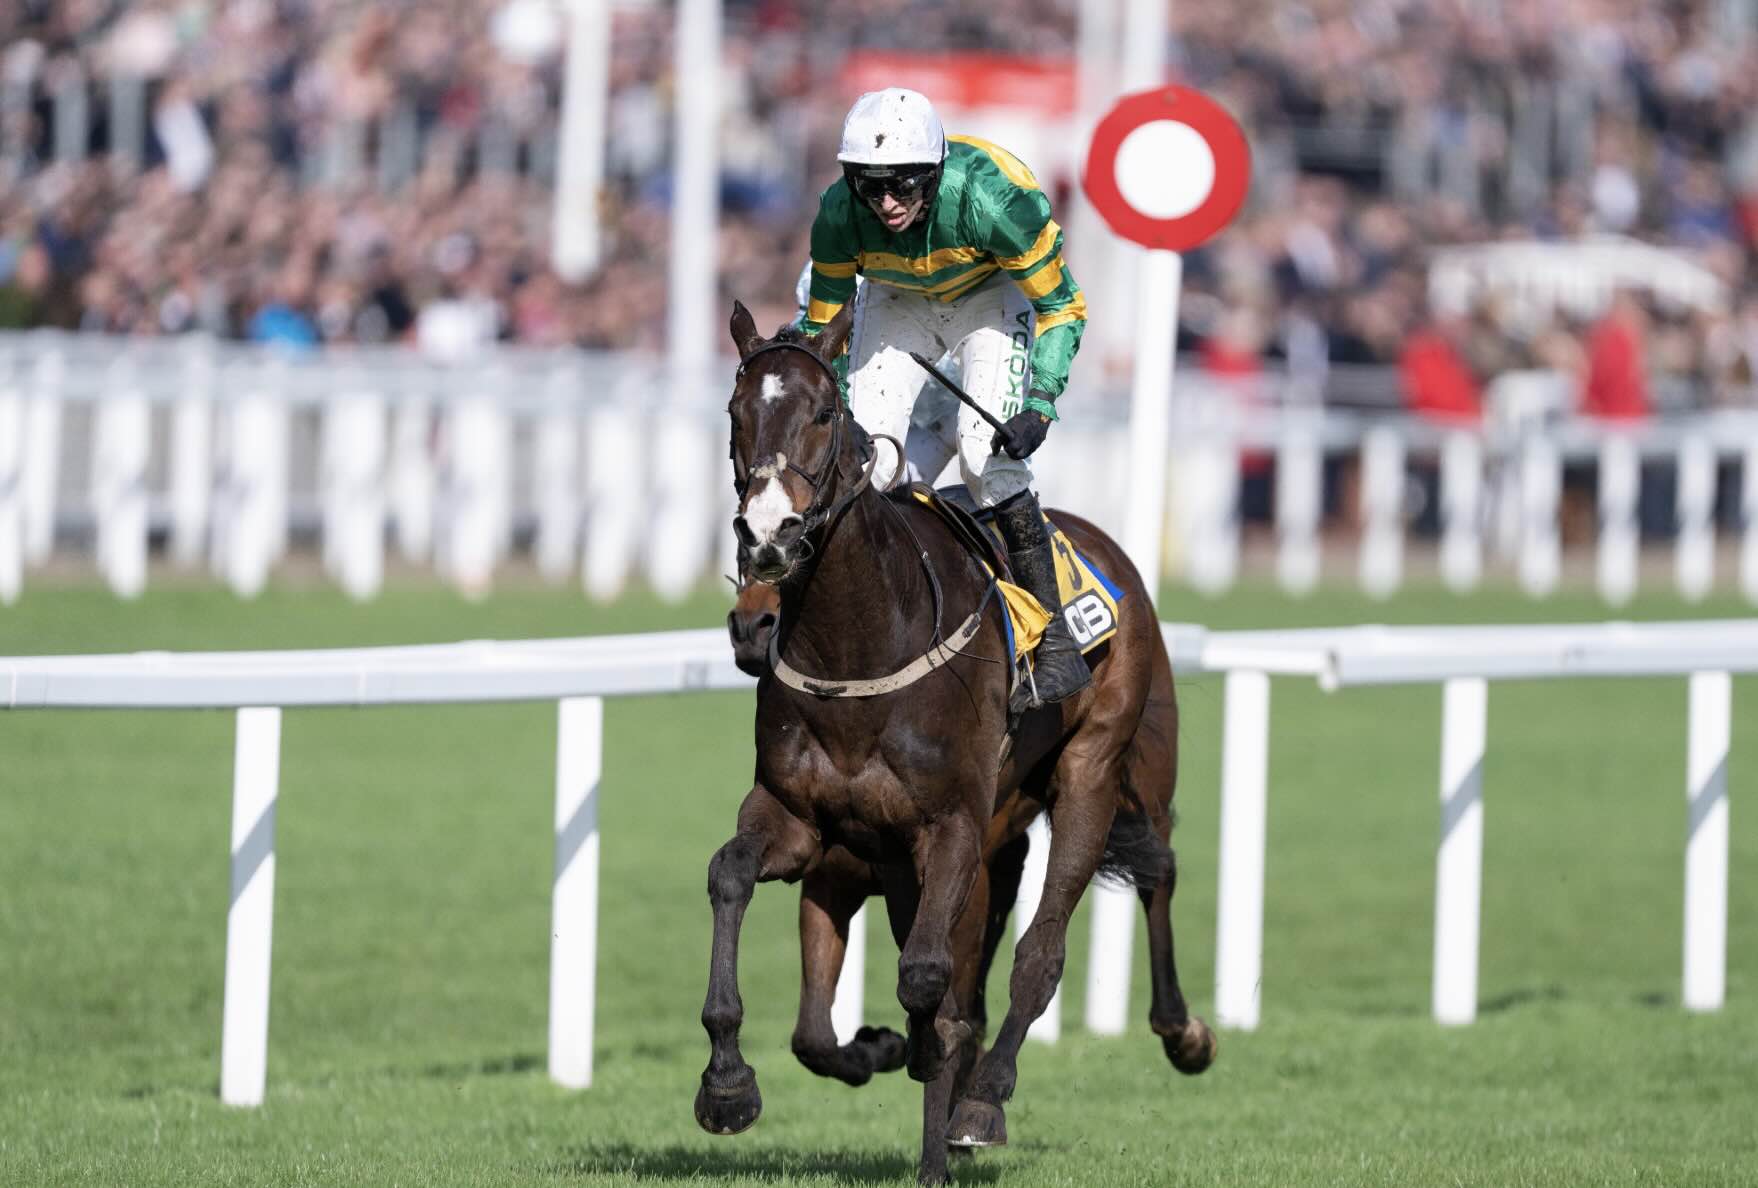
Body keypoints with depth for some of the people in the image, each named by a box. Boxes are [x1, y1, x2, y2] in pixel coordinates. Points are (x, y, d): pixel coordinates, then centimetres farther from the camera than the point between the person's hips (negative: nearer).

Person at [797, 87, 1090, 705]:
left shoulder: (991, 201, -38)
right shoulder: (841, 215, -29)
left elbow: (1062, 307, -24)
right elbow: (822, 324, -10)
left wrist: (1040, 405, -34)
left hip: (991, 292, -3)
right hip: (898, 301, 3)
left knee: (985, 450, -21)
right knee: (866, 457, -12)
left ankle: (1055, 642, -13)